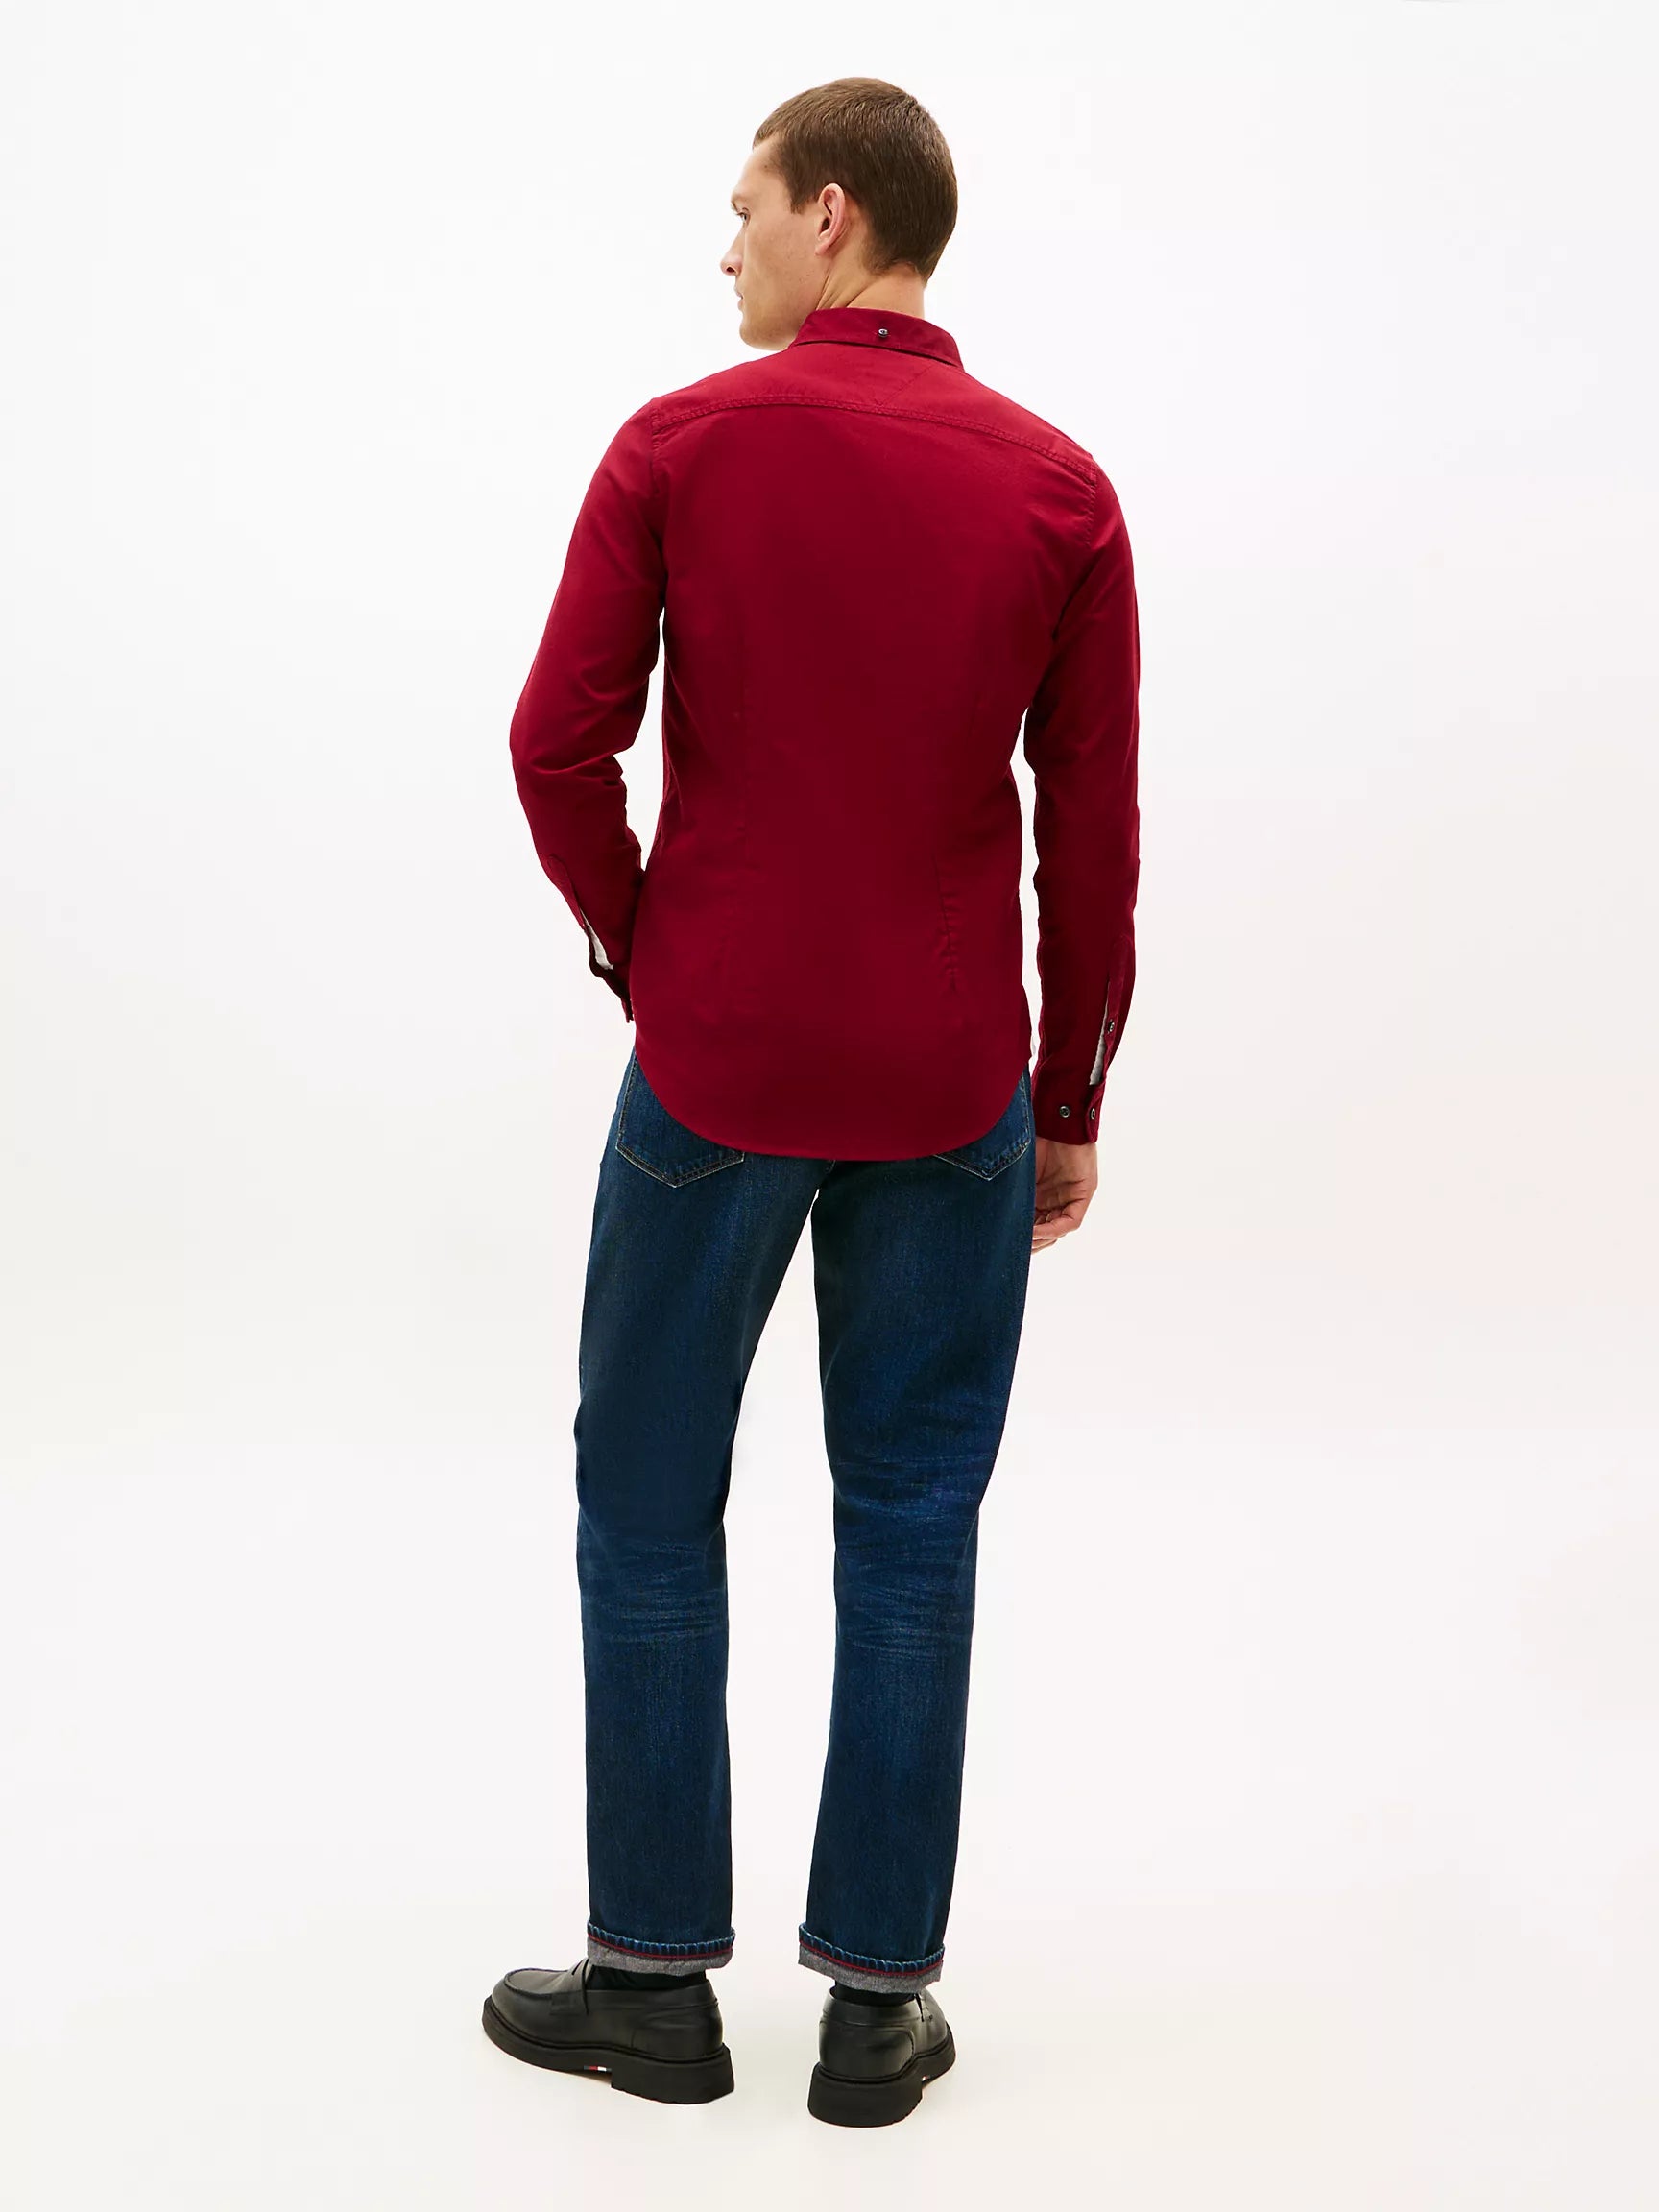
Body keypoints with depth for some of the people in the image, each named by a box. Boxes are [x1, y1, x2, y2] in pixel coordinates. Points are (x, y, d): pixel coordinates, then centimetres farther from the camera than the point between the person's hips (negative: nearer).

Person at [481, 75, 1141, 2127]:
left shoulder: (681, 445, -6)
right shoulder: (1061, 490, -1)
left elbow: (559, 742, -10)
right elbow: (1093, 830, 0)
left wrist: (638, 946, 8)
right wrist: (1072, 1104, 9)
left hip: (717, 1070, -1)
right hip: (953, 1091, 2)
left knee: (650, 1509, 12)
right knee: (911, 1529, 10)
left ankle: (654, 1973, 19)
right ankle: (877, 1996, 15)